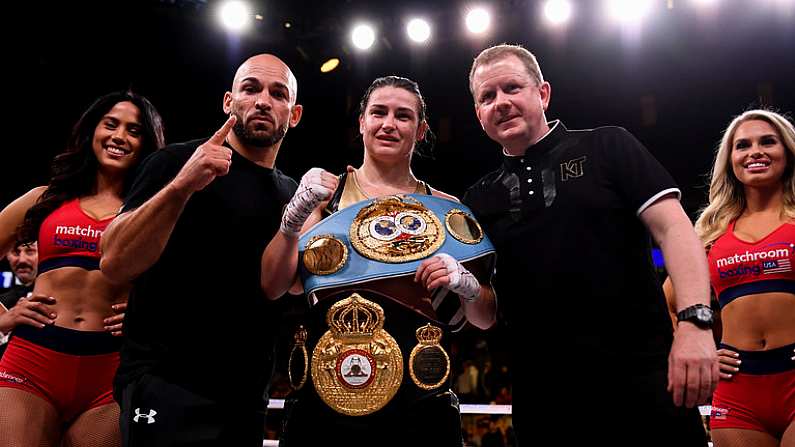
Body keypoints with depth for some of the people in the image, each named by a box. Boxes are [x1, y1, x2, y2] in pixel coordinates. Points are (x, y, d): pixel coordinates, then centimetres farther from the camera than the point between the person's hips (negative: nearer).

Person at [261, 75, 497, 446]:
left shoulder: (446, 210, 7)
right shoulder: (325, 192, 4)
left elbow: (485, 318, 12)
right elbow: (271, 287, -4)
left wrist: (467, 285, -8)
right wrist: (294, 217, -17)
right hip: (322, 396, -1)